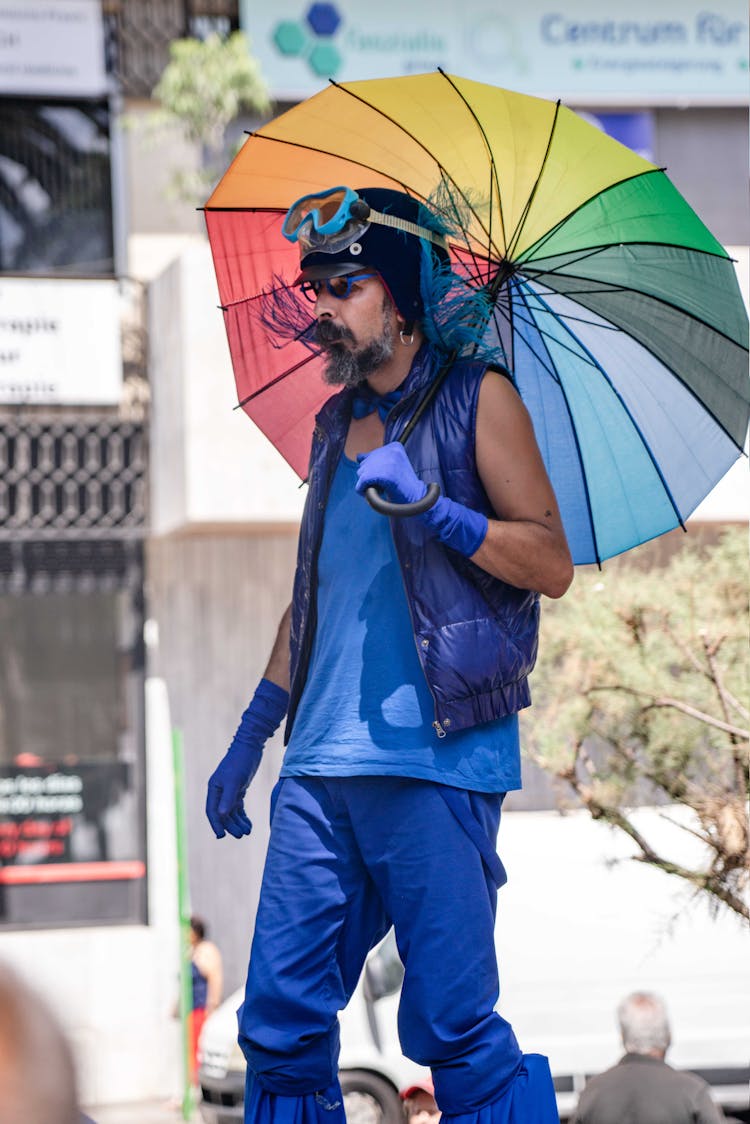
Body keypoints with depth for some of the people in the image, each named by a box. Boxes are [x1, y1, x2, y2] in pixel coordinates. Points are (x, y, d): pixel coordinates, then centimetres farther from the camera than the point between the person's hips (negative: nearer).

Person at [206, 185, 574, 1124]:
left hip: (433, 763, -6)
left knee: (455, 1029, -7)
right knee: (280, 1027, 3)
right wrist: (250, 736, 22)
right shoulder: (337, 423, 19)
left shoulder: (477, 398, 1)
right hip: (318, 767, 6)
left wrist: (430, 505, -18)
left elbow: (552, 563, -5)